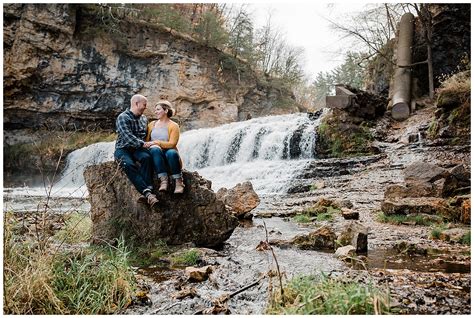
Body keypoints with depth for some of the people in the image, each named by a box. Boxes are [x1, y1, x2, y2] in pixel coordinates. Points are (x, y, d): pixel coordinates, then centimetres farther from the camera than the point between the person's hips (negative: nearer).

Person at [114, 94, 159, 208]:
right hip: (123, 149, -4)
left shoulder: (144, 119, 18)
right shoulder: (123, 118, -5)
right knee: (129, 164, -35)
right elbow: (127, 136, -18)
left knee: (147, 157, -31)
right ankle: (147, 193, -44)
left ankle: (147, 192, -42)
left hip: (138, 148, 4)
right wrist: (143, 144, -26)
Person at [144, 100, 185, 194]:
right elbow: (146, 140, 14)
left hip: (168, 152, -2)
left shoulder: (173, 126, 3)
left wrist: (156, 142, -16)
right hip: (156, 155, 2)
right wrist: (146, 144, -10)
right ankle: (163, 179, -40)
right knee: (155, 149, -35)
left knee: (171, 153, -38)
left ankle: (178, 182, -30)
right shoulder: (152, 124, 17)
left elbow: (172, 144, -9)